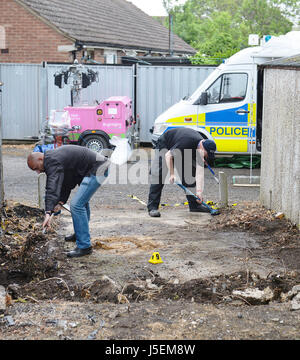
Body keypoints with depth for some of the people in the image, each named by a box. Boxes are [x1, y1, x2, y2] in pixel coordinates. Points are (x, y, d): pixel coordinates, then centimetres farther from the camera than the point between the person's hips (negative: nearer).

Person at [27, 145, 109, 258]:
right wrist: (61, 202, 11)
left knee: (77, 205, -14)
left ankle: (84, 246, -9)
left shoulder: (53, 162, -19)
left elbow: (52, 188, -32)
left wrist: (48, 212, -40)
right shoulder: (53, 157, 14)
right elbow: (65, 182, 20)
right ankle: (81, 234, 46)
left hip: (97, 169, -11)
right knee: (82, 200, 28)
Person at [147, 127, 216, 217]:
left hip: (183, 152, 6)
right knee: (158, 175, -18)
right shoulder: (186, 142, -41)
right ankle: (152, 207, -19)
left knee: (190, 174, 0)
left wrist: (199, 191, -31)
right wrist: (172, 174, -30)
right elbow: (168, 155, -28)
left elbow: (200, 173, -23)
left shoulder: (202, 148, -20)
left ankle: (194, 205, 8)